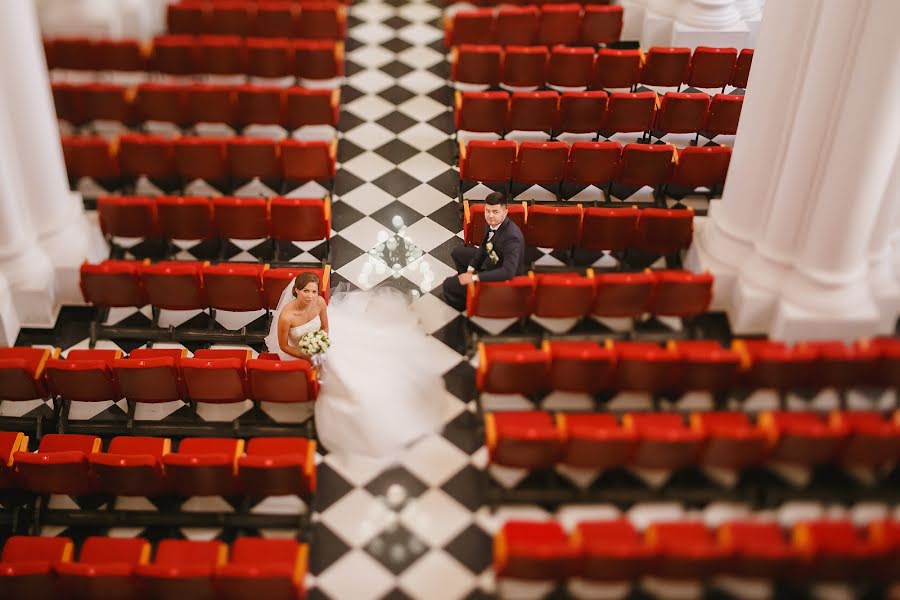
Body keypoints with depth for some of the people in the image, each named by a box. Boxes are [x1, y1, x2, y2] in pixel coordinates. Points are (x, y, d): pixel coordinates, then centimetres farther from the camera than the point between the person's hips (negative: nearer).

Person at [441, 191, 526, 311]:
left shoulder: (511, 236, -36)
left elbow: (508, 272, -43)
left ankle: (461, 305, 25)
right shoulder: (492, 223, -10)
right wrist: (470, 270, -1)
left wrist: (474, 277, -38)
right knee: (457, 253, 22)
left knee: (449, 284, -7)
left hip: (501, 279, -9)